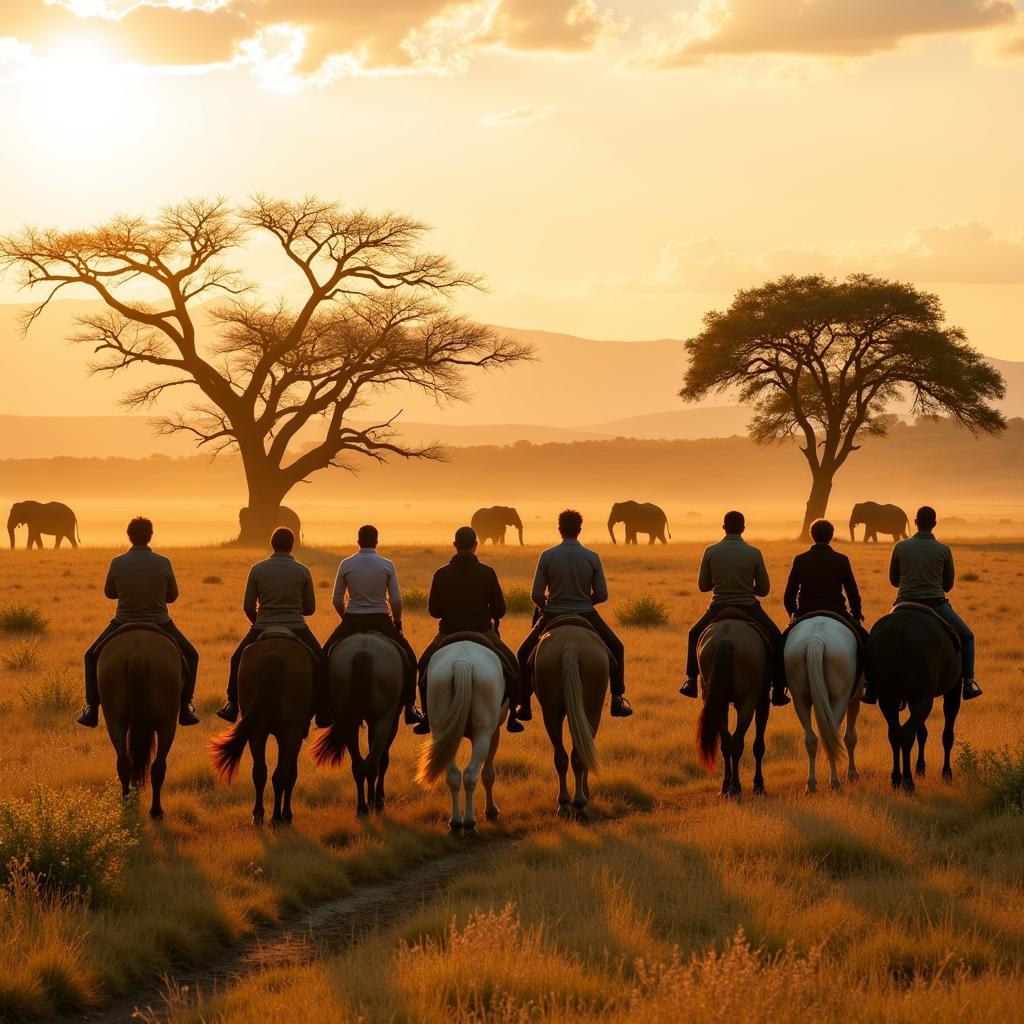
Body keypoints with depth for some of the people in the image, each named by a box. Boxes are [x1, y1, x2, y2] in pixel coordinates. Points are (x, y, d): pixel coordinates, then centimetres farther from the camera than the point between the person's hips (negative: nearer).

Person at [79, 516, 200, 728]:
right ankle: (185, 707, 16)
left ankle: (91, 710, 16)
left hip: (123, 626, 0)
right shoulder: (164, 563, -11)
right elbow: (172, 596, 2)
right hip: (160, 626, 0)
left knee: (92, 656, 24)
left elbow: (109, 593, 5)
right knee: (190, 657, 24)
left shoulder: (117, 563, -11)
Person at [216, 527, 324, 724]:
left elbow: (247, 607, 1)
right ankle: (322, 714, 18)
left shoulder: (257, 570, -4)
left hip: (262, 630, 1)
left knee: (238, 660, 26)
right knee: (320, 664, 20)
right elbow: (310, 608, 3)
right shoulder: (303, 571, -4)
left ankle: (232, 706, 28)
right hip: (297, 630, 0)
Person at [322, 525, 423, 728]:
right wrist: (397, 623, 11)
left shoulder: (346, 564, -3)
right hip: (381, 622, 0)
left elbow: (337, 600, 1)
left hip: (352, 622, 1)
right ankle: (410, 709, 14)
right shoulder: (387, 566, -4)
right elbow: (396, 600, -5)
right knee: (408, 659, 18)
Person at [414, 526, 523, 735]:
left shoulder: (441, 574, -5)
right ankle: (512, 717, 16)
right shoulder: (487, 573, -8)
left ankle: (426, 717, 15)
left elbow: (433, 610, 3)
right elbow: (500, 610, -4)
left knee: (425, 666, 24)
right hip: (482, 632, -1)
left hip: (449, 633, 1)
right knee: (511, 666, 21)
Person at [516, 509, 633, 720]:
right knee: (616, 649, 24)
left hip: (552, 616, 0)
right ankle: (617, 700, 20)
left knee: (525, 654, 21)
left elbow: (536, 595, -8)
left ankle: (525, 706, 17)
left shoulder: (547, 556, -10)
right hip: (586, 616, 0)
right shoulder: (592, 557, -7)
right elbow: (602, 595, -3)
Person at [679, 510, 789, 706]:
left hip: (718, 610, 1)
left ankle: (691, 682, 27)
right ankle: (778, 691, 18)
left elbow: (702, 586, 3)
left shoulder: (711, 552, -7)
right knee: (776, 641, 21)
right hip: (749, 609, -1)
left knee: (695, 635, 30)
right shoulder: (754, 553, -8)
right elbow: (764, 589, -1)